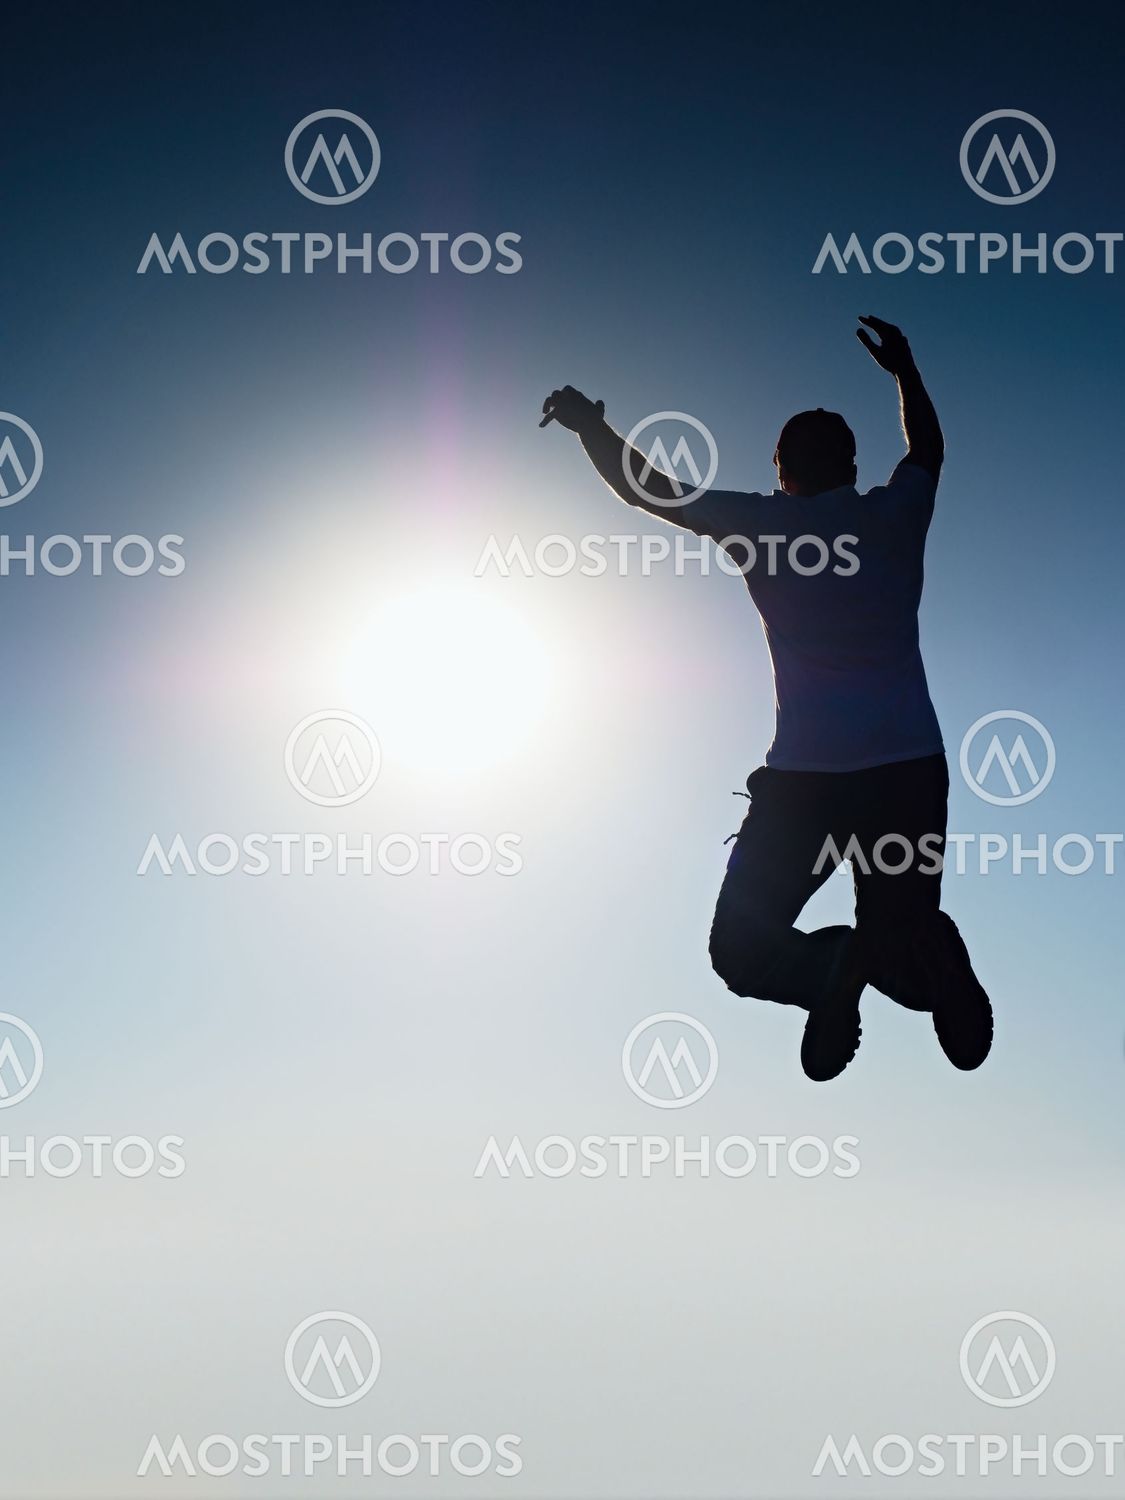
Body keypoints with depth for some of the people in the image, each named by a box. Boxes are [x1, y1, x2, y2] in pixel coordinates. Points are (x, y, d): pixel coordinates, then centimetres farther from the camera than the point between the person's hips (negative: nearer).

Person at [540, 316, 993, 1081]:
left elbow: (648, 488, 12)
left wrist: (589, 423, 25)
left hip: (806, 773, -3)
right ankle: (933, 969, -17)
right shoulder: (896, 514, 9)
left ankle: (833, 967, -24)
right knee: (905, 925, 17)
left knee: (741, 947, 6)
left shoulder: (765, 524, 2)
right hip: (913, 765, 3)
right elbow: (929, 448, 32)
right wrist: (905, 370, 44)